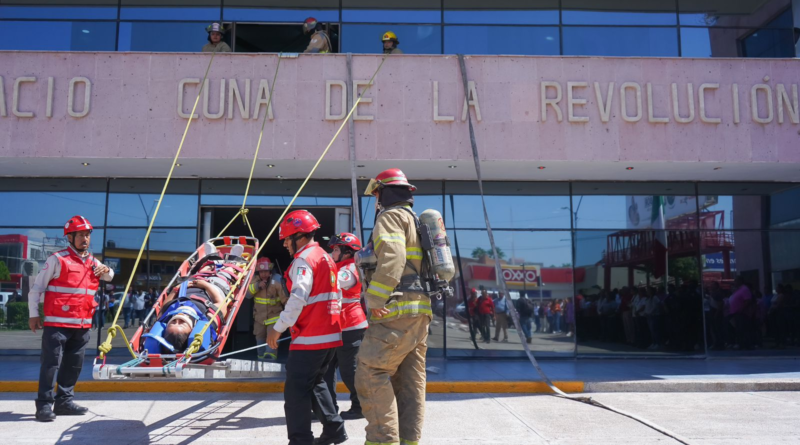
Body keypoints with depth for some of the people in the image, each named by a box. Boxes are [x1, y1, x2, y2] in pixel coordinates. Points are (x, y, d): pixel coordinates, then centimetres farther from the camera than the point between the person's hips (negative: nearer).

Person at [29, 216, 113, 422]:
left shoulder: (93, 262, 13)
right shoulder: (57, 259, -5)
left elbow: (109, 277, 20)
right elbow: (37, 287, -3)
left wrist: (106, 271, -4)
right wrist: (33, 314, -7)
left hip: (83, 325, 6)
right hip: (57, 323, -6)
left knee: (74, 365, 11)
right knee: (52, 364, -5)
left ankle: (64, 401, 21)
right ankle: (44, 405, 0)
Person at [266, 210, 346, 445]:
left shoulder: (303, 259, -11)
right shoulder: (326, 258, 17)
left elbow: (298, 298, -21)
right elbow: (336, 295, 21)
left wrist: (278, 328, -16)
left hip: (310, 338, -10)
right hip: (331, 334, 10)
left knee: (295, 390, -4)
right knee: (315, 383, 21)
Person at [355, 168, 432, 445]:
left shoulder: (391, 216, -3)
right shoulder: (414, 220, 26)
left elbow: (391, 259, -20)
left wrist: (375, 301, -21)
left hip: (398, 310, -10)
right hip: (419, 311, 10)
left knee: (371, 373, -10)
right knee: (410, 380, 8)